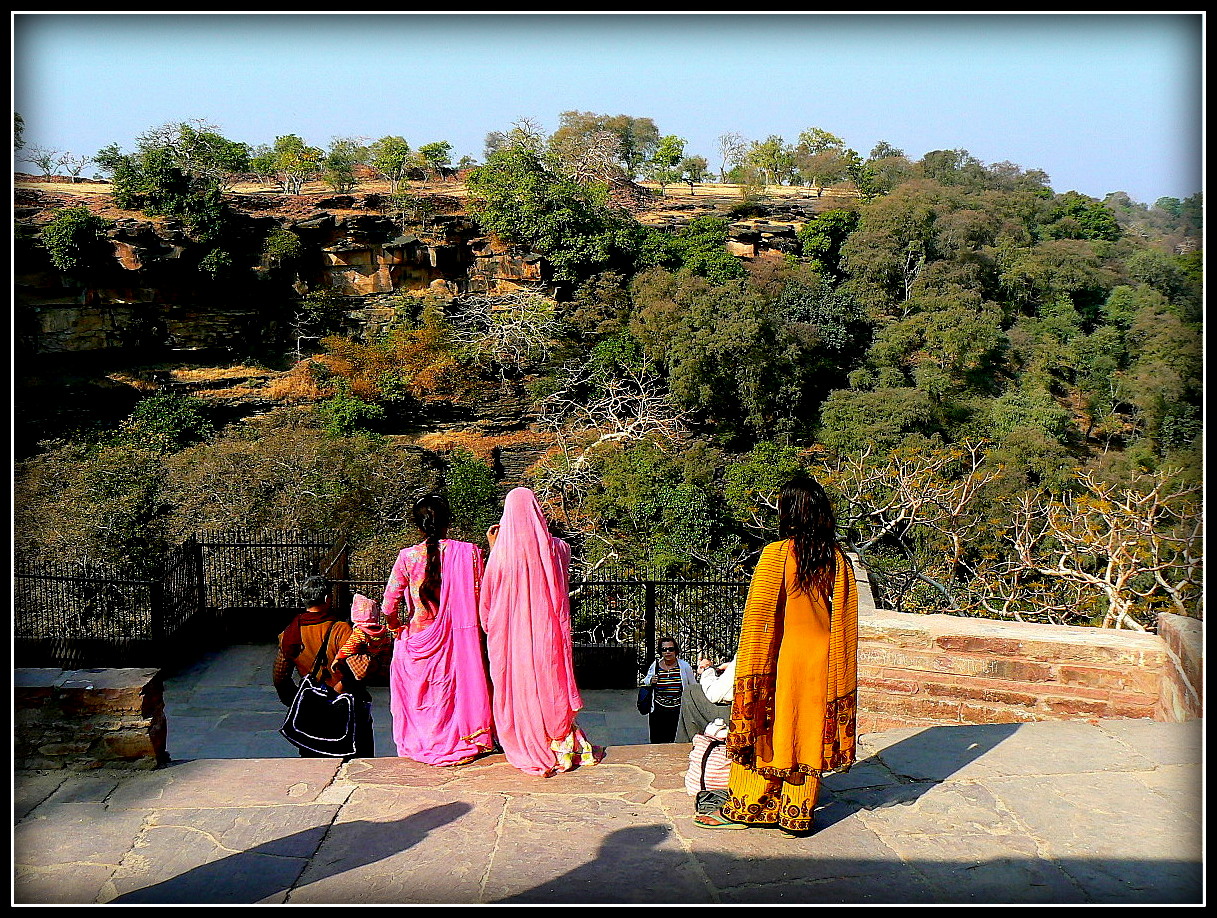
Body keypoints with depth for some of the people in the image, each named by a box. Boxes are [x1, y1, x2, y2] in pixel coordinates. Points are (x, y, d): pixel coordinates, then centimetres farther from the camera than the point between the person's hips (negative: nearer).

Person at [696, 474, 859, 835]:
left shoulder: (777, 554, -13)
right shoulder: (837, 558, -1)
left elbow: (758, 616, -11)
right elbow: (845, 620, 3)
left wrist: (749, 669, -3)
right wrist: (839, 674, 11)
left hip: (780, 658, -4)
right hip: (820, 662, 4)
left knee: (763, 727, 9)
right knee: (808, 731, 11)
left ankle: (744, 808, 20)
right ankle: (798, 814, 20)